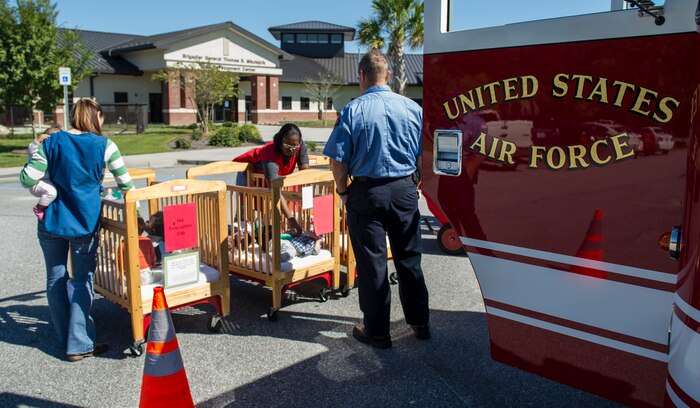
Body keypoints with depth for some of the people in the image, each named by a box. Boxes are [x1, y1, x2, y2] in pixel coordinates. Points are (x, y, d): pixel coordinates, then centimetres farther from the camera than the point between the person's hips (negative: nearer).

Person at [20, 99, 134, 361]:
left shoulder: (51, 143, -1)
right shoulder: (104, 146, -5)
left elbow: (27, 180, -4)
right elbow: (126, 184, 0)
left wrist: (34, 155, 14)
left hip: (51, 222, 2)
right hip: (85, 223, -2)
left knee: (56, 280, 16)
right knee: (83, 281, 7)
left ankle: (66, 338, 27)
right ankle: (79, 345, 6)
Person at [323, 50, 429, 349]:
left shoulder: (353, 110, -8)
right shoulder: (413, 108, 1)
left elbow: (338, 159, -10)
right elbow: (424, 156, 5)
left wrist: (343, 191, 5)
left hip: (366, 192, -3)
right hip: (404, 190, 3)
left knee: (372, 263, 7)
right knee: (409, 259, 15)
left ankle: (377, 332, 17)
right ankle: (420, 323, 27)